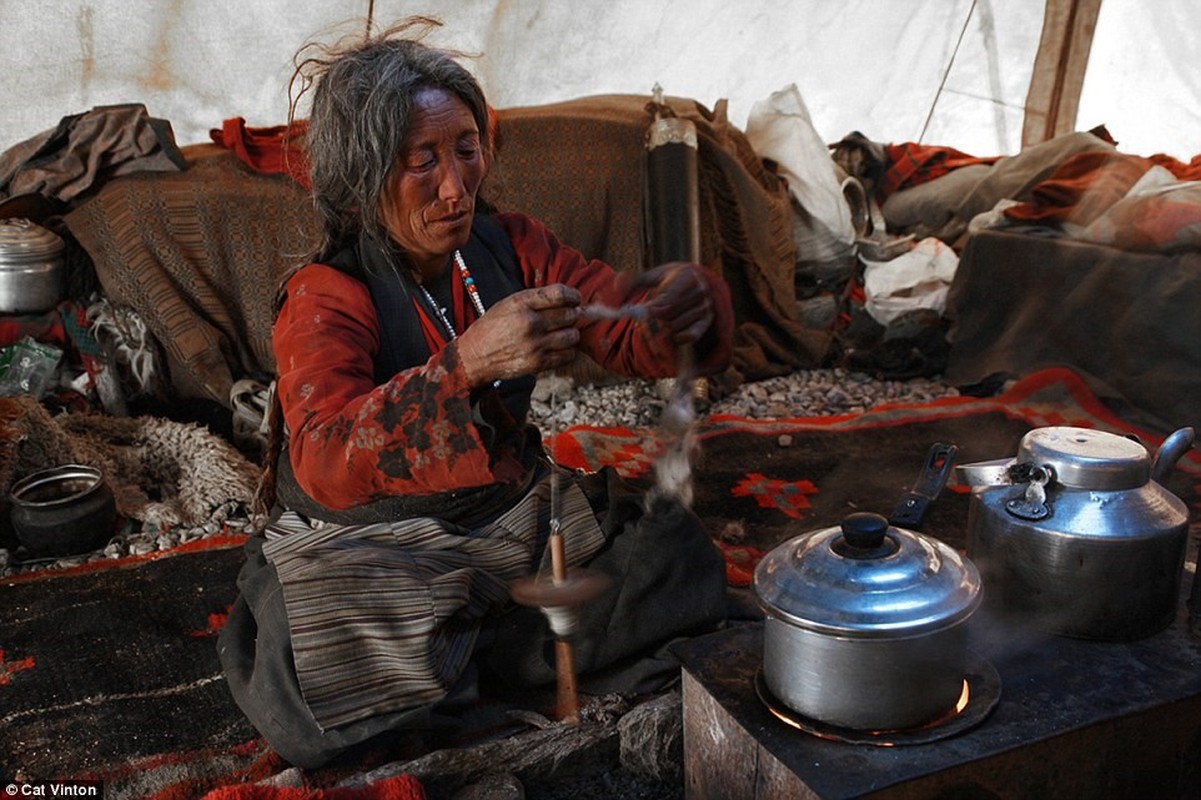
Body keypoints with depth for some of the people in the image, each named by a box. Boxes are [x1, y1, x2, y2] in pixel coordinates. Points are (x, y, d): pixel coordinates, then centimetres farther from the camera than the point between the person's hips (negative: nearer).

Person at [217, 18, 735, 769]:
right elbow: (324, 464, -34)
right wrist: (465, 363, -48)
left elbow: (632, 332, -8)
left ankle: (448, 651, -3)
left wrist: (685, 302, -34)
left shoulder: (511, 245, -3)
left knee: (682, 564, -13)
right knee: (313, 705, -29)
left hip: (512, 507, 5)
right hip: (367, 540, -4)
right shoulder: (324, 298, -18)